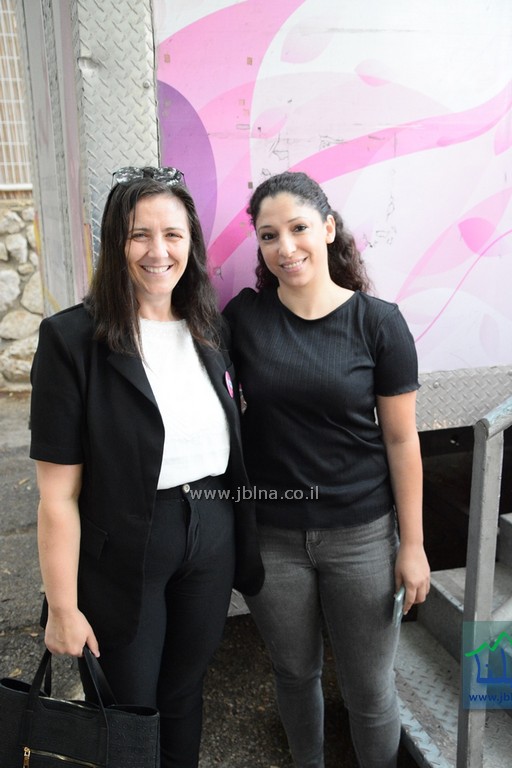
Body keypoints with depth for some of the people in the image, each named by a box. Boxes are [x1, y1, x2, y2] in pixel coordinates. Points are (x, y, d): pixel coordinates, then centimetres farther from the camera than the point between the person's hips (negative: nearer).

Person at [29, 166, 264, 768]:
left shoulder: (210, 332, 1)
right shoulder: (72, 339, -16)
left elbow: (232, 452, 7)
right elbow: (58, 492, -15)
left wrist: (246, 544, 6)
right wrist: (63, 608, -12)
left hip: (212, 543, 5)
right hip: (122, 556, -4)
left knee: (184, 691, 23)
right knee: (128, 708, 16)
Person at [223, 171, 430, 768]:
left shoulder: (378, 322, -9)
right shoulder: (243, 316, -5)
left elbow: (401, 439, -5)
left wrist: (412, 543, -3)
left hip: (361, 533, -1)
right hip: (271, 534, 2)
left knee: (368, 688, 13)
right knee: (295, 672, 21)